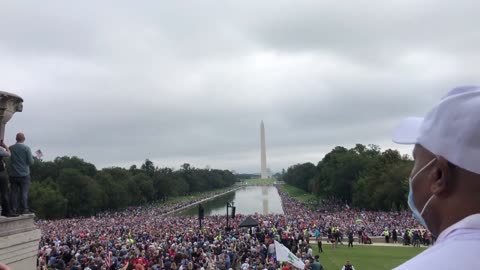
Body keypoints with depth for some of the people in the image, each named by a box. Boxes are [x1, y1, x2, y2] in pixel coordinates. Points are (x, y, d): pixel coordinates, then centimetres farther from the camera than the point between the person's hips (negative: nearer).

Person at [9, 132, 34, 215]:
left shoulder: (10, 148, 2)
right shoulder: (26, 148, -9)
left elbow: (9, 159, 11)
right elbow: (31, 162, -9)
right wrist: (32, 159, 12)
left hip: (13, 174, 4)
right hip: (24, 174, -3)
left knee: (14, 192, 9)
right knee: (24, 192, 0)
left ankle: (13, 209, 11)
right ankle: (24, 209, 1)